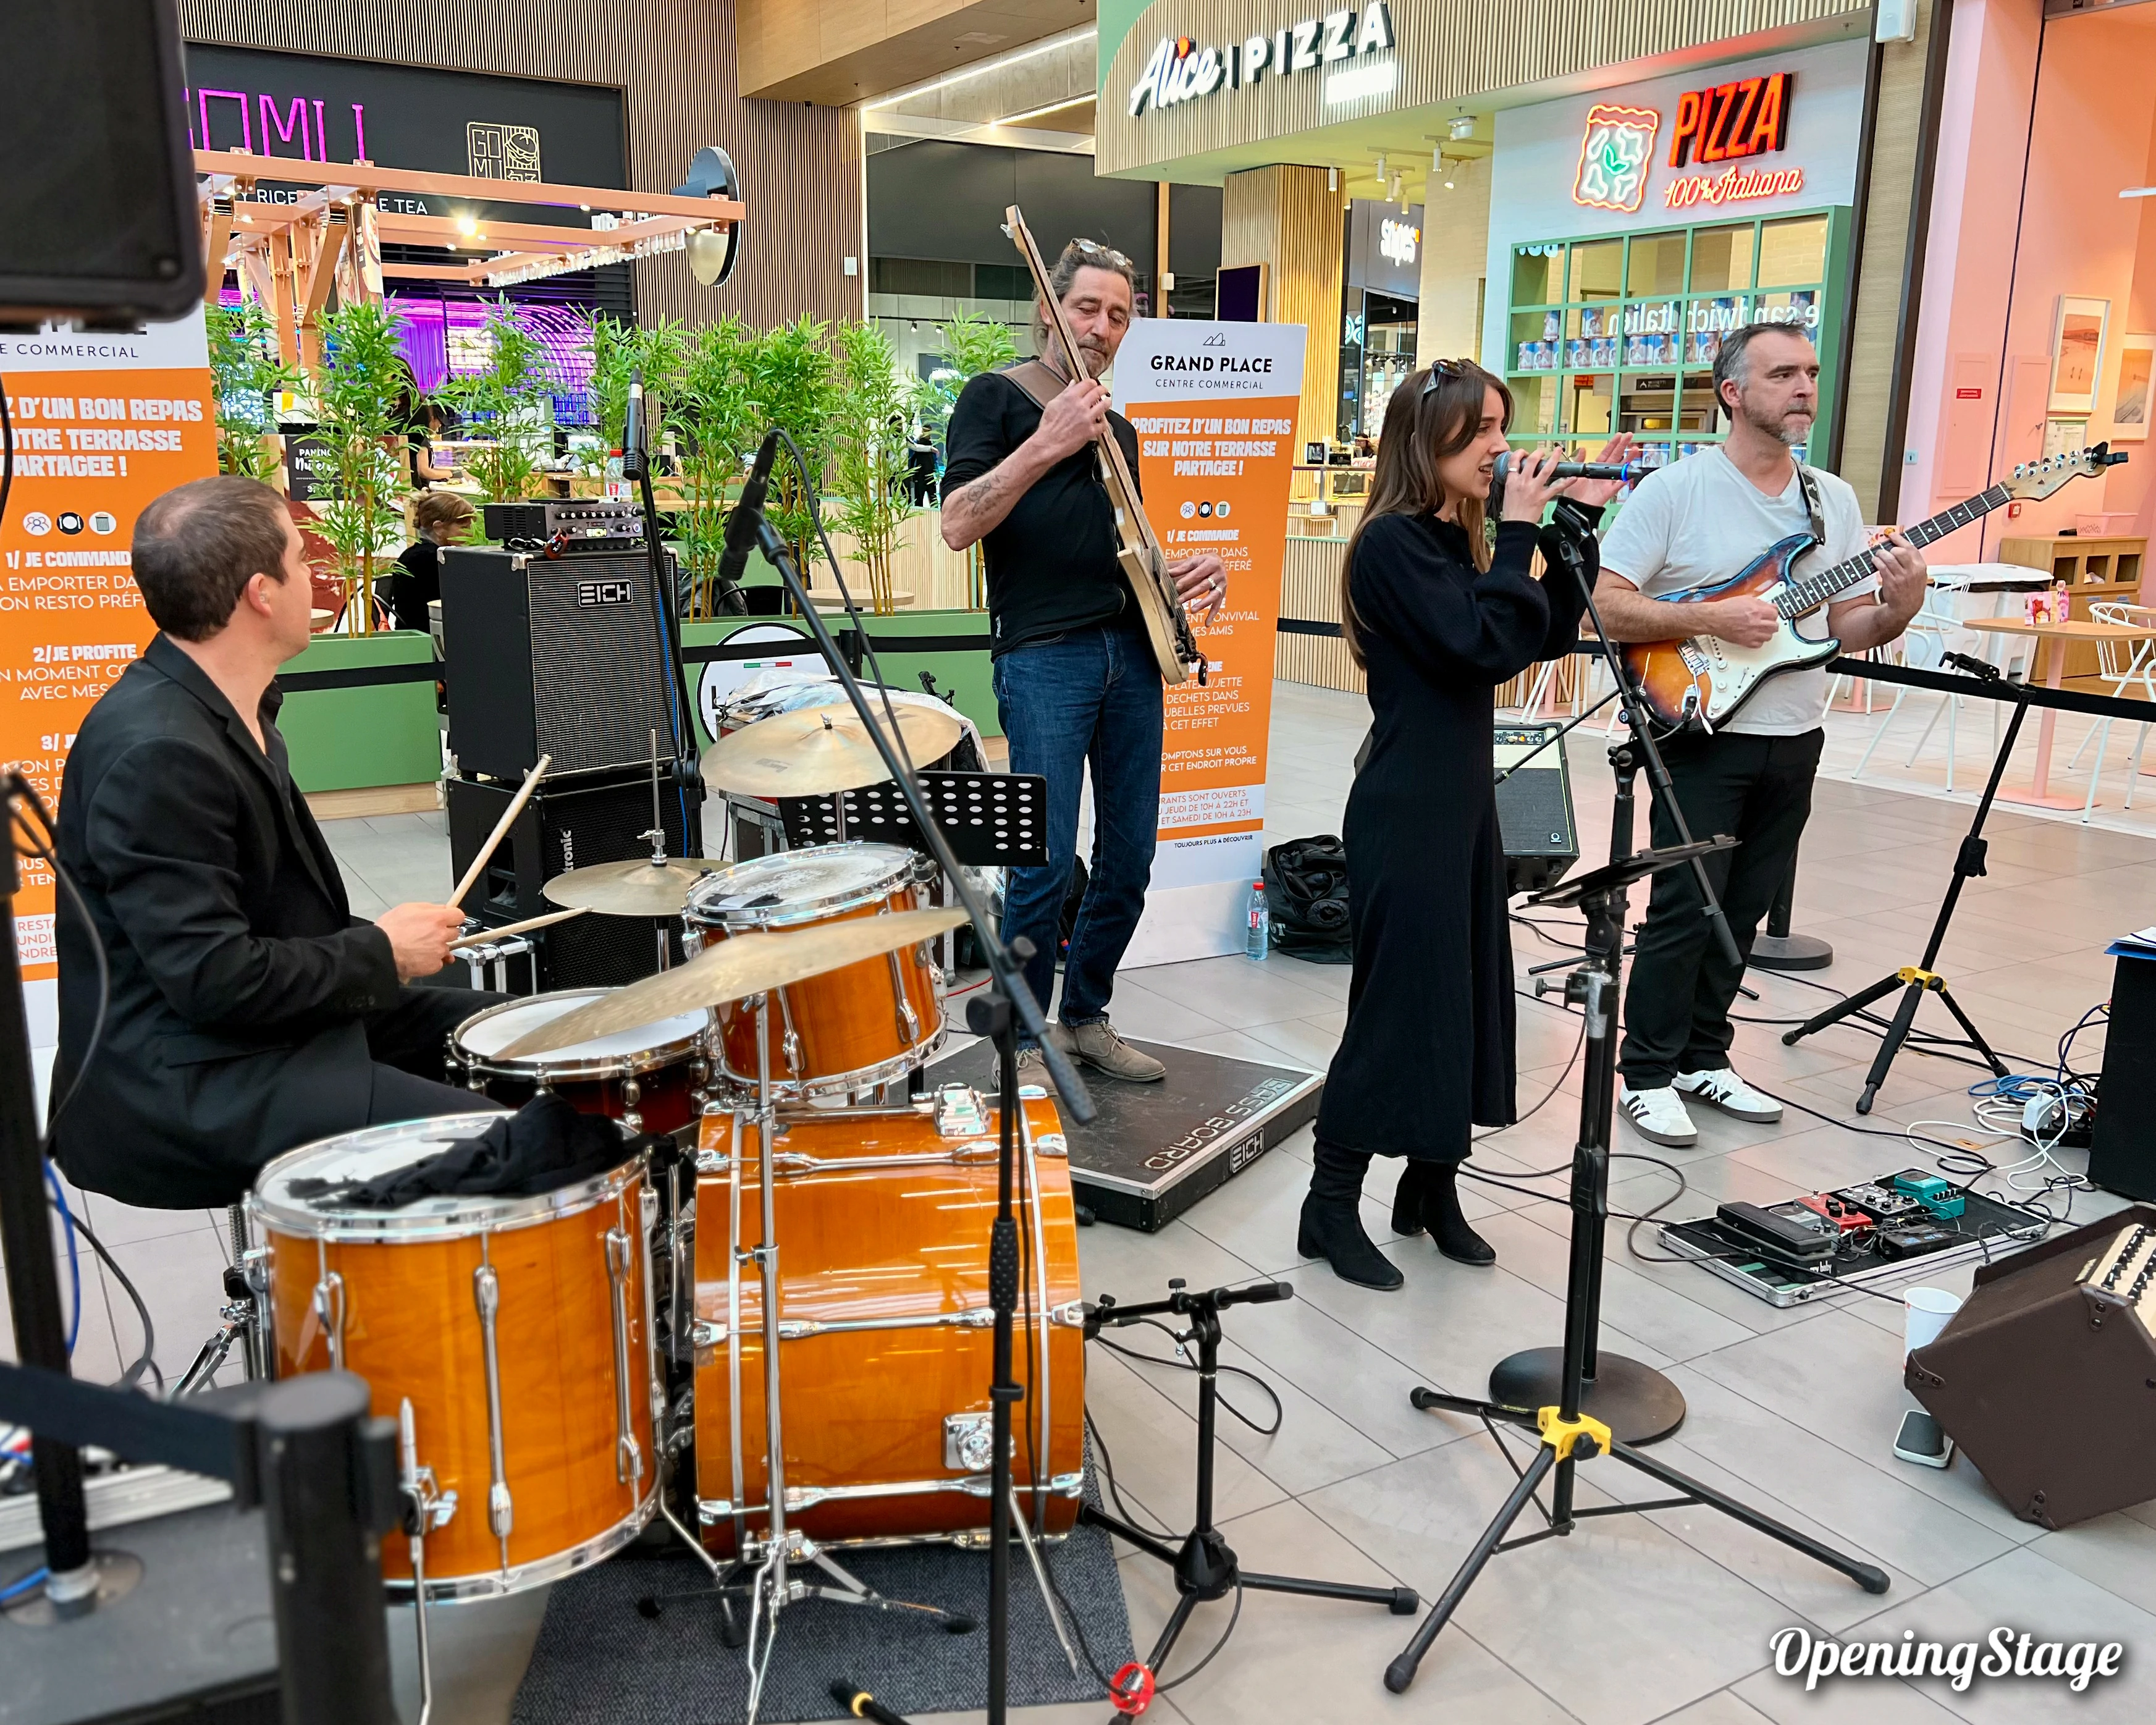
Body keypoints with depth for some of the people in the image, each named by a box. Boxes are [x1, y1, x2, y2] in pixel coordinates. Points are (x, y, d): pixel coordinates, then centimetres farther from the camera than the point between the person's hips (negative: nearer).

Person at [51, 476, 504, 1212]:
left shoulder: (227, 709, 8)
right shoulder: (157, 752, -24)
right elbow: (213, 979, -25)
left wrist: (372, 943, 3)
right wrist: (378, 953, -13)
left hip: (280, 1013, 11)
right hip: (178, 1087, -11)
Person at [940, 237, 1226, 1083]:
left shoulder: (1118, 430, 22)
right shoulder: (996, 396, 2)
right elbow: (958, 526, -10)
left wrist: (1185, 571, 8)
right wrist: (1047, 444, -18)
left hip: (1132, 649, 7)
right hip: (1043, 656, -7)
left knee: (1128, 858, 9)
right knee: (1045, 864, -10)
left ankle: (1086, 1016, 26)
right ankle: (1021, 1043, 7)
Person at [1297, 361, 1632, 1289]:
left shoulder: (1461, 539, 13)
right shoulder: (1392, 542, -14)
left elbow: (1547, 638, 12)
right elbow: (1486, 649, -22)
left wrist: (1579, 525, 6)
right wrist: (1518, 532, -15)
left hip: (1464, 796, 9)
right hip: (1406, 810, -9)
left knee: (1467, 994, 12)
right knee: (1398, 1004, -5)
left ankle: (1431, 1187, 26)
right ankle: (1331, 1208, 7)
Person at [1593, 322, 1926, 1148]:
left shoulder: (1834, 500, 9)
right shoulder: (1673, 489, -9)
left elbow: (1850, 628, 9)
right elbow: (1605, 605, -14)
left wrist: (1897, 609, -13)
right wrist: (1712, 619, -22)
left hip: (1795, 742, 6)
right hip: (1705, 735, -6)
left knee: (1742, 911, 13)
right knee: (1684, 910, -4)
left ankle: (1702, 1059, 26)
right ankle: (1648, 1075, 9)